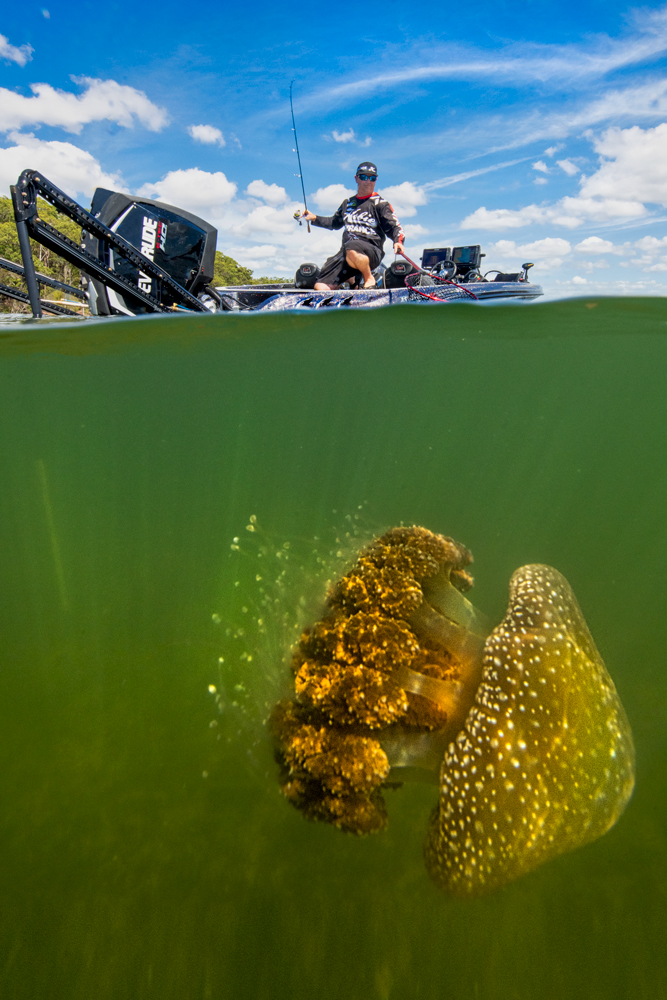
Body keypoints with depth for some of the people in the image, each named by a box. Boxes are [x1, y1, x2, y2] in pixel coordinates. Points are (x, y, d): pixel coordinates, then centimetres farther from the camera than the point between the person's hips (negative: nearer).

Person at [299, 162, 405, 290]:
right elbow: (335, 222, 40)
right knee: (320, 287, -11)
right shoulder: (348, 203, 24)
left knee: (351, 249, -44)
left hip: (372, 253, -5)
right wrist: (314, 218, 29)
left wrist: (398, 241, -20)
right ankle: (352, 280, 14)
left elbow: (393, 226, 2)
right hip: (345, 251, 5)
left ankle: (369, 279, -15)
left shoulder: (380, 203, 9)